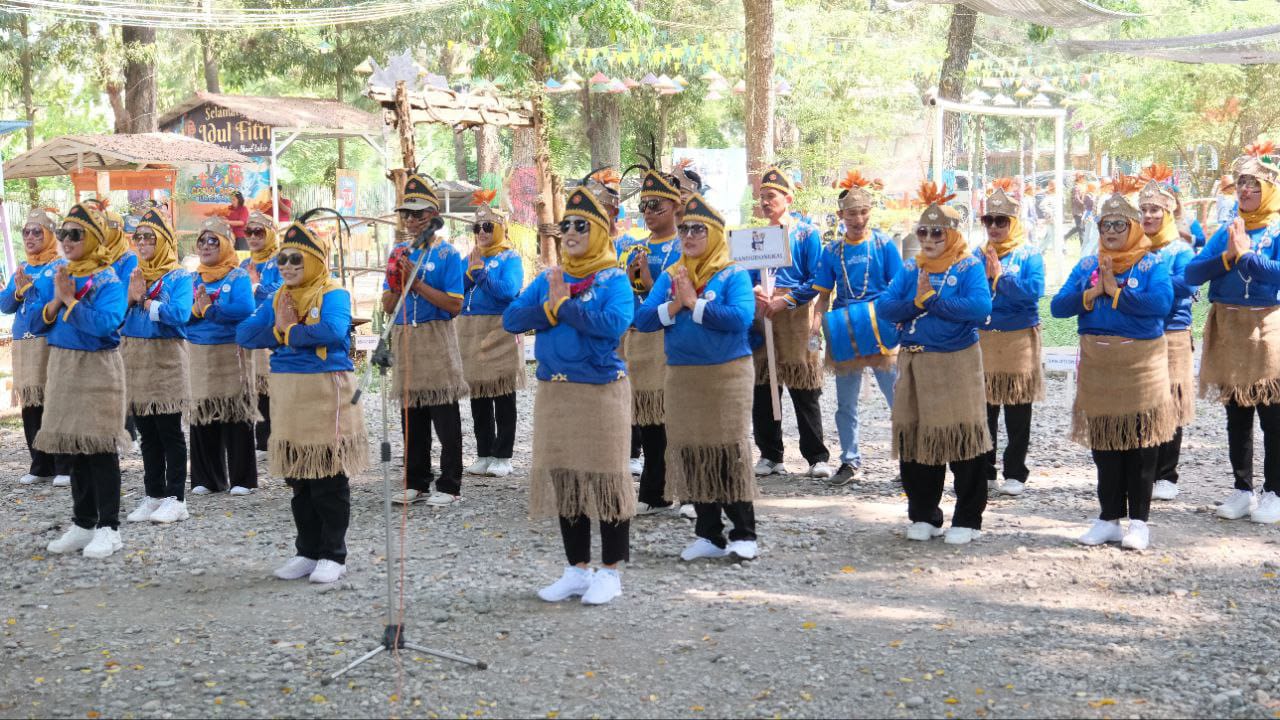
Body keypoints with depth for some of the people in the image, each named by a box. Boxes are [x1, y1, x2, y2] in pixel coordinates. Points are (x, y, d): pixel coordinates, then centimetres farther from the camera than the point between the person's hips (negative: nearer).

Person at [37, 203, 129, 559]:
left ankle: (109, 528, 1)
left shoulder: (107, 280, -11)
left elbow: (105, 324, -25)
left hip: (96, 369, -7)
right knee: (74, 447, 11)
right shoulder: (62, 275, 9)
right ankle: (83, 523, 19)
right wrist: (56, 301, -11)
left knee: (100, 448, -4)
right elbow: (43, 322, 7)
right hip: (64, 367, 7)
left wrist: (69, 299, -19)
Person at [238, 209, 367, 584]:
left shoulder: (332, 294, -8)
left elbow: (333, 331, -27)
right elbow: (244, 333, 5)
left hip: (326, 392, -7)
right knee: (298, 480, 13)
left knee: (328, 481, 0)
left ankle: (333, 555, 11)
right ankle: (308, 552, 23)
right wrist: (280, 330, -11)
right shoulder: (279, 299, 13)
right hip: (287, 395, 7)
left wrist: (286, 332, -13)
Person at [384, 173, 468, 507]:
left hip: (436, 341, -6)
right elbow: (388, 306, 10)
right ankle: (416, 483, 20)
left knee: (445, 420, -1)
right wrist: (398, 279, -9)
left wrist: (417, 282, -16)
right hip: (404, 339, 6)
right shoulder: (400, 252, 11)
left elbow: (455, 306, -13)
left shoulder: (447, 254, -5)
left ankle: (449, 486, 5)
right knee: (411, 419, 11)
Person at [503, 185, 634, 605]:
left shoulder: (614, 279, -4)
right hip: (553, 391, 6)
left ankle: (610, 572, 11)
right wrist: (551, 306, -13)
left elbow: (615, 323, -22)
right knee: (562, 477, 10)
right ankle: (578, 570, 22)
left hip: (601, 390, -6)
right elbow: (511, 319, 2)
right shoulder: (549, 279, 11)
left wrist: (562, 305, -15)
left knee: (605, 477, 0)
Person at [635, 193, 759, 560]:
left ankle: (744, 535, 4)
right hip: (681, 376, 5)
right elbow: (643, 319, 1)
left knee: (730, 451, -4)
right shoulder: (669, 276, 10)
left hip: (727, 374, -5)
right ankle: (709, 534, 16)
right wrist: (674, 306, -15)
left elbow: (741, 318, -20)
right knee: (692, 453, 7)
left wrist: (695, 303, -18)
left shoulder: (733, 274, -4)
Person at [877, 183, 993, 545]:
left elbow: (980, 308, -20)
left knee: (961, 439, -2)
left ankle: (967, 519, 9)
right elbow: (885, 307, 0)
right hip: (914, 363, 5)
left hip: (957, 363, -5)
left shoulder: (969, 267, -4)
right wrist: (915, 300, -17)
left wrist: (931, 298, -17)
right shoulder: (910, 269, 10)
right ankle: (923, 515, 21)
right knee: (914, 439, 8)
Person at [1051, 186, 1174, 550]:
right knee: (1103, 442, 9)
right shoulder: (1086, 266, 10)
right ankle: (1109, 518, 18)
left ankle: (1139, 521, 11)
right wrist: (1092, 292, -13)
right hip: (1097, 364, 4)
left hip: (1140, 363, -4)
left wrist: (1115, 291, -15)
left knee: (1140, 443, 2)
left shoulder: (1151, 264, -3)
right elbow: (1058, 306, 1)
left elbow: (1161, 303, -21)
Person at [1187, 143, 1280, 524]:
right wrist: (1227, 256, -12)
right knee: (1236, 417, 11)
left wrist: (1244, 253, -16)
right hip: (1228, 331, 5)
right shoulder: (1227, 230, 10)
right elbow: (1192, 273, 0)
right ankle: (1242, 490, 19)